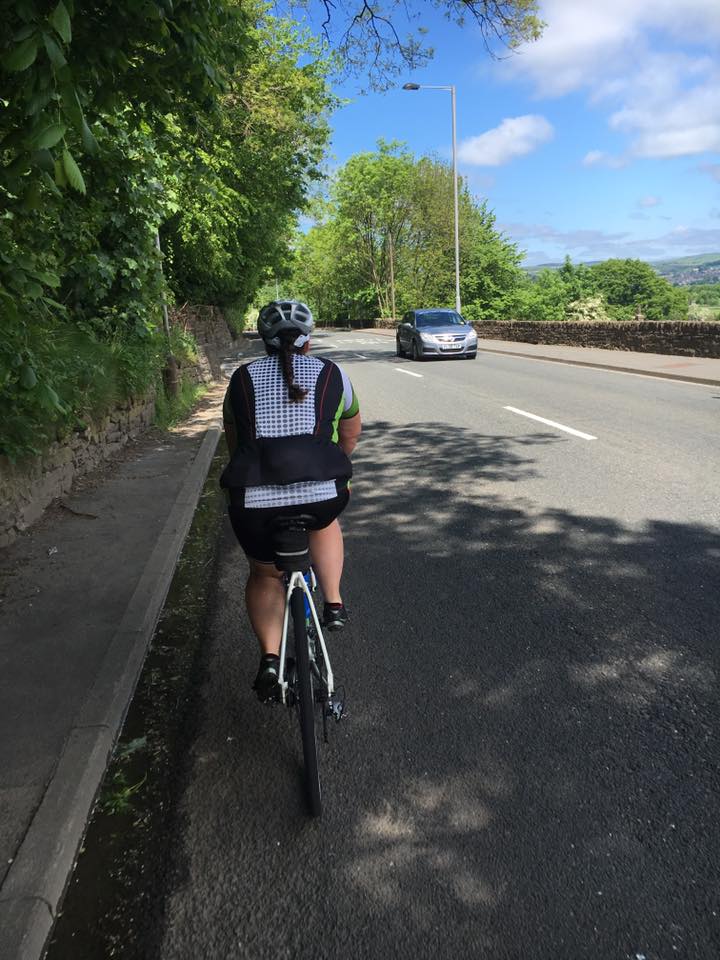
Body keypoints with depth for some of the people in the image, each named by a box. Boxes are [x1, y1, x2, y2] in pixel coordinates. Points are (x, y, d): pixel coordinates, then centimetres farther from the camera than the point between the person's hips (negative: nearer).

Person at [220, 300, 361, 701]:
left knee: (264, 575, 26)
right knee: (324, 519, 35)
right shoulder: (331, 374, 14)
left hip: (254, 502, 1)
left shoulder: (243, 378, 16)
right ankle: (334, 603, 29)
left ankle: (270, 658, 15)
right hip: (322, 497, -1)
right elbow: (352, 432, 28)